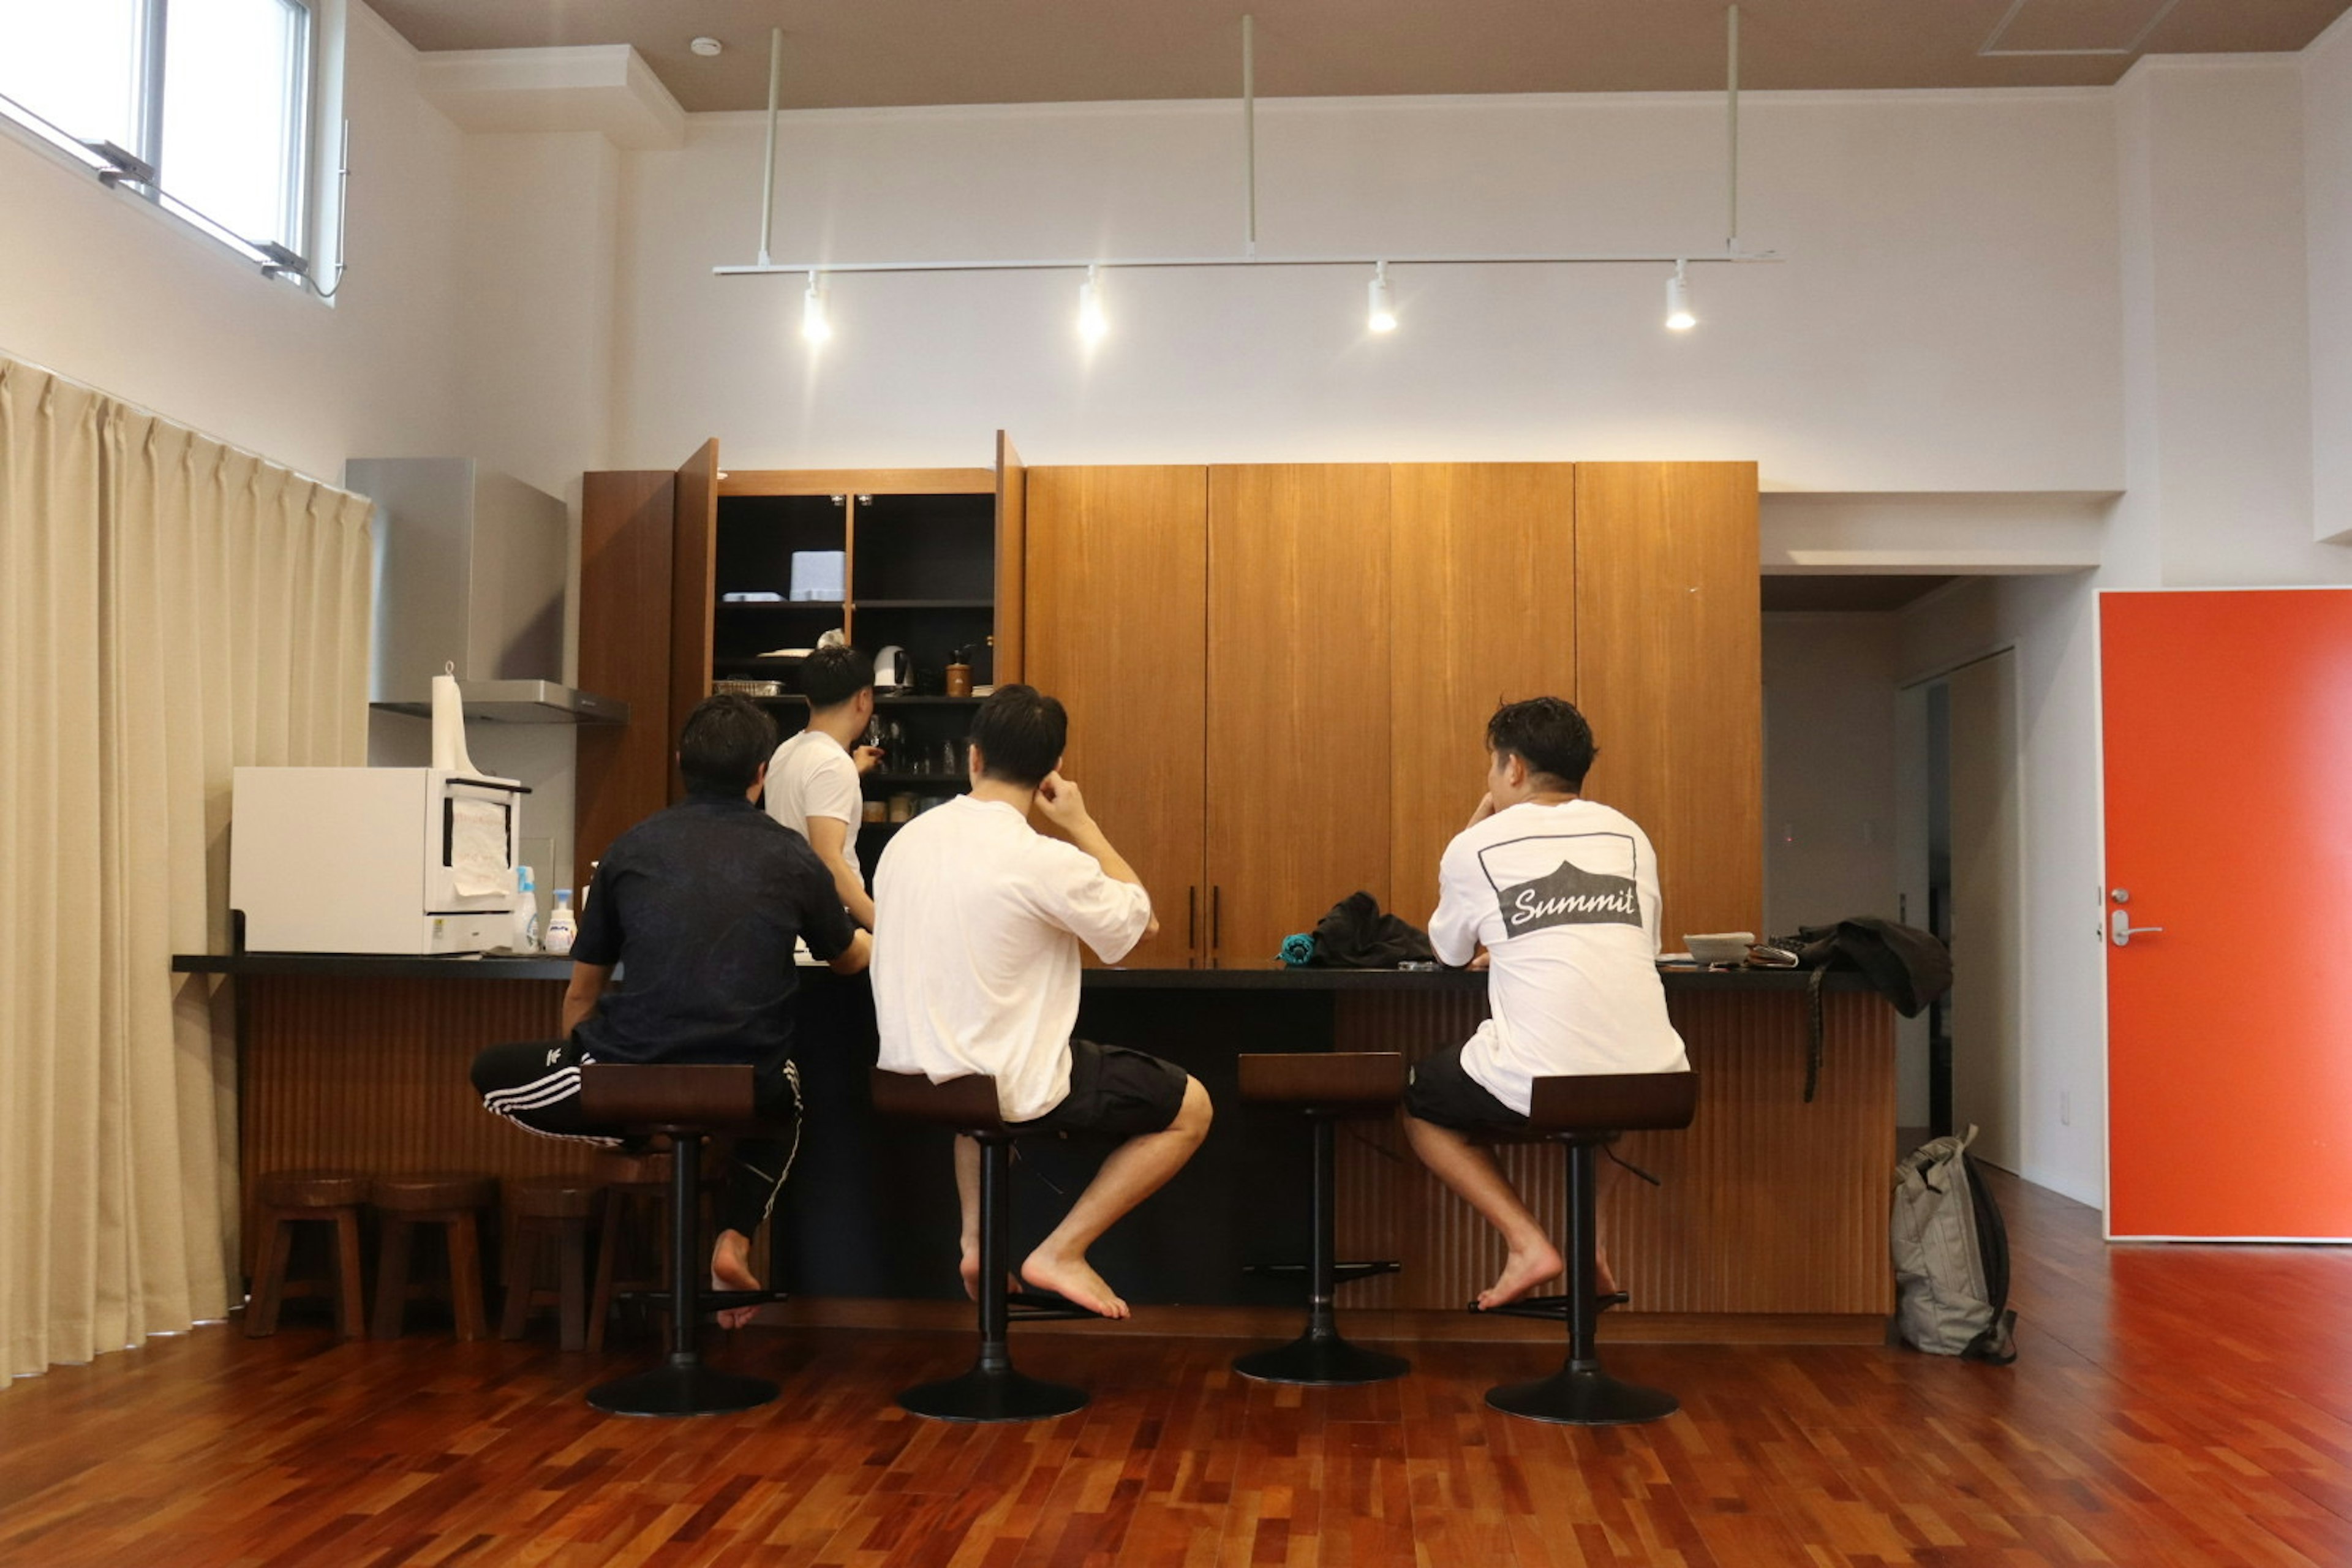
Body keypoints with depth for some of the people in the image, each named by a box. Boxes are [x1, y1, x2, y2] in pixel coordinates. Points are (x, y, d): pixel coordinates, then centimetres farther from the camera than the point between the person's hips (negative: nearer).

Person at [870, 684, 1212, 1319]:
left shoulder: (907, 840, 2)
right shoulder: (1043, 861, -20)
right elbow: (1136, 916, -5)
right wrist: (1082, 824, 2)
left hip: (912, 1073, 7)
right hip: (1011, 1087, -7)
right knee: (1191, 1107, 10)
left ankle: (976, 1240, 27)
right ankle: (1061, 1252, 5)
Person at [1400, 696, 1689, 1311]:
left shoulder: (1476, 847, 4)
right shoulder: (1629, 835, 13)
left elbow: (1450, 951, 21)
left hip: (1535, 1087, -4)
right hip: (1651, 1085, 4)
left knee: (1419, 1102, 26)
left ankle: (1528, 1243, 8)